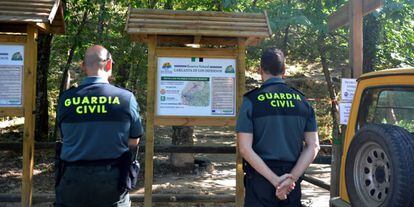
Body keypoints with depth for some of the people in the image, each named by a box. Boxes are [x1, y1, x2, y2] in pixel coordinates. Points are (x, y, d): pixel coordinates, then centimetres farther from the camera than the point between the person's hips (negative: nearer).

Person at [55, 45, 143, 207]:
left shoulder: (65, 99, -7)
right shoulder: (126, 97, -11)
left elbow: (65, 137, 4)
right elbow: (133, 142, -2)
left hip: (73, 181, 1)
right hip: (112, 182, -1)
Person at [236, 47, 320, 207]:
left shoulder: (252, 100, -7)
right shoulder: (302, 101, 4)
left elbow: (245, 149, -14)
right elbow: (313, 146, 0)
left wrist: (275, 180, -14)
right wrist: (292, 177, -8)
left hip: (261, 179, -3)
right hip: (293, 185, 3)